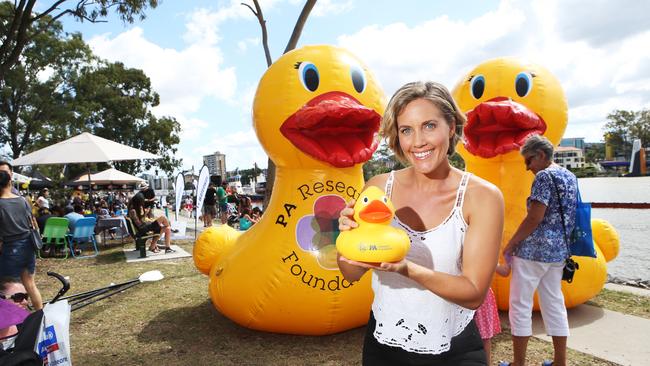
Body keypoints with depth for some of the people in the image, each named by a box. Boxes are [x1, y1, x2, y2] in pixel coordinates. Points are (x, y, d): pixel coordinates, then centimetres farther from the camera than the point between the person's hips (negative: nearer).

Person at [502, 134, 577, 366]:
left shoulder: (544, 176, -13)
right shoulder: (570, 177, 14)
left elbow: (535, 217, -20)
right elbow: (566, 216, 19)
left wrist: (510, 243, -11)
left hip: (533, 250, -9)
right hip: (558, 250, 9)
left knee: (520, 305, 2)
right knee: (554, 304, 15)